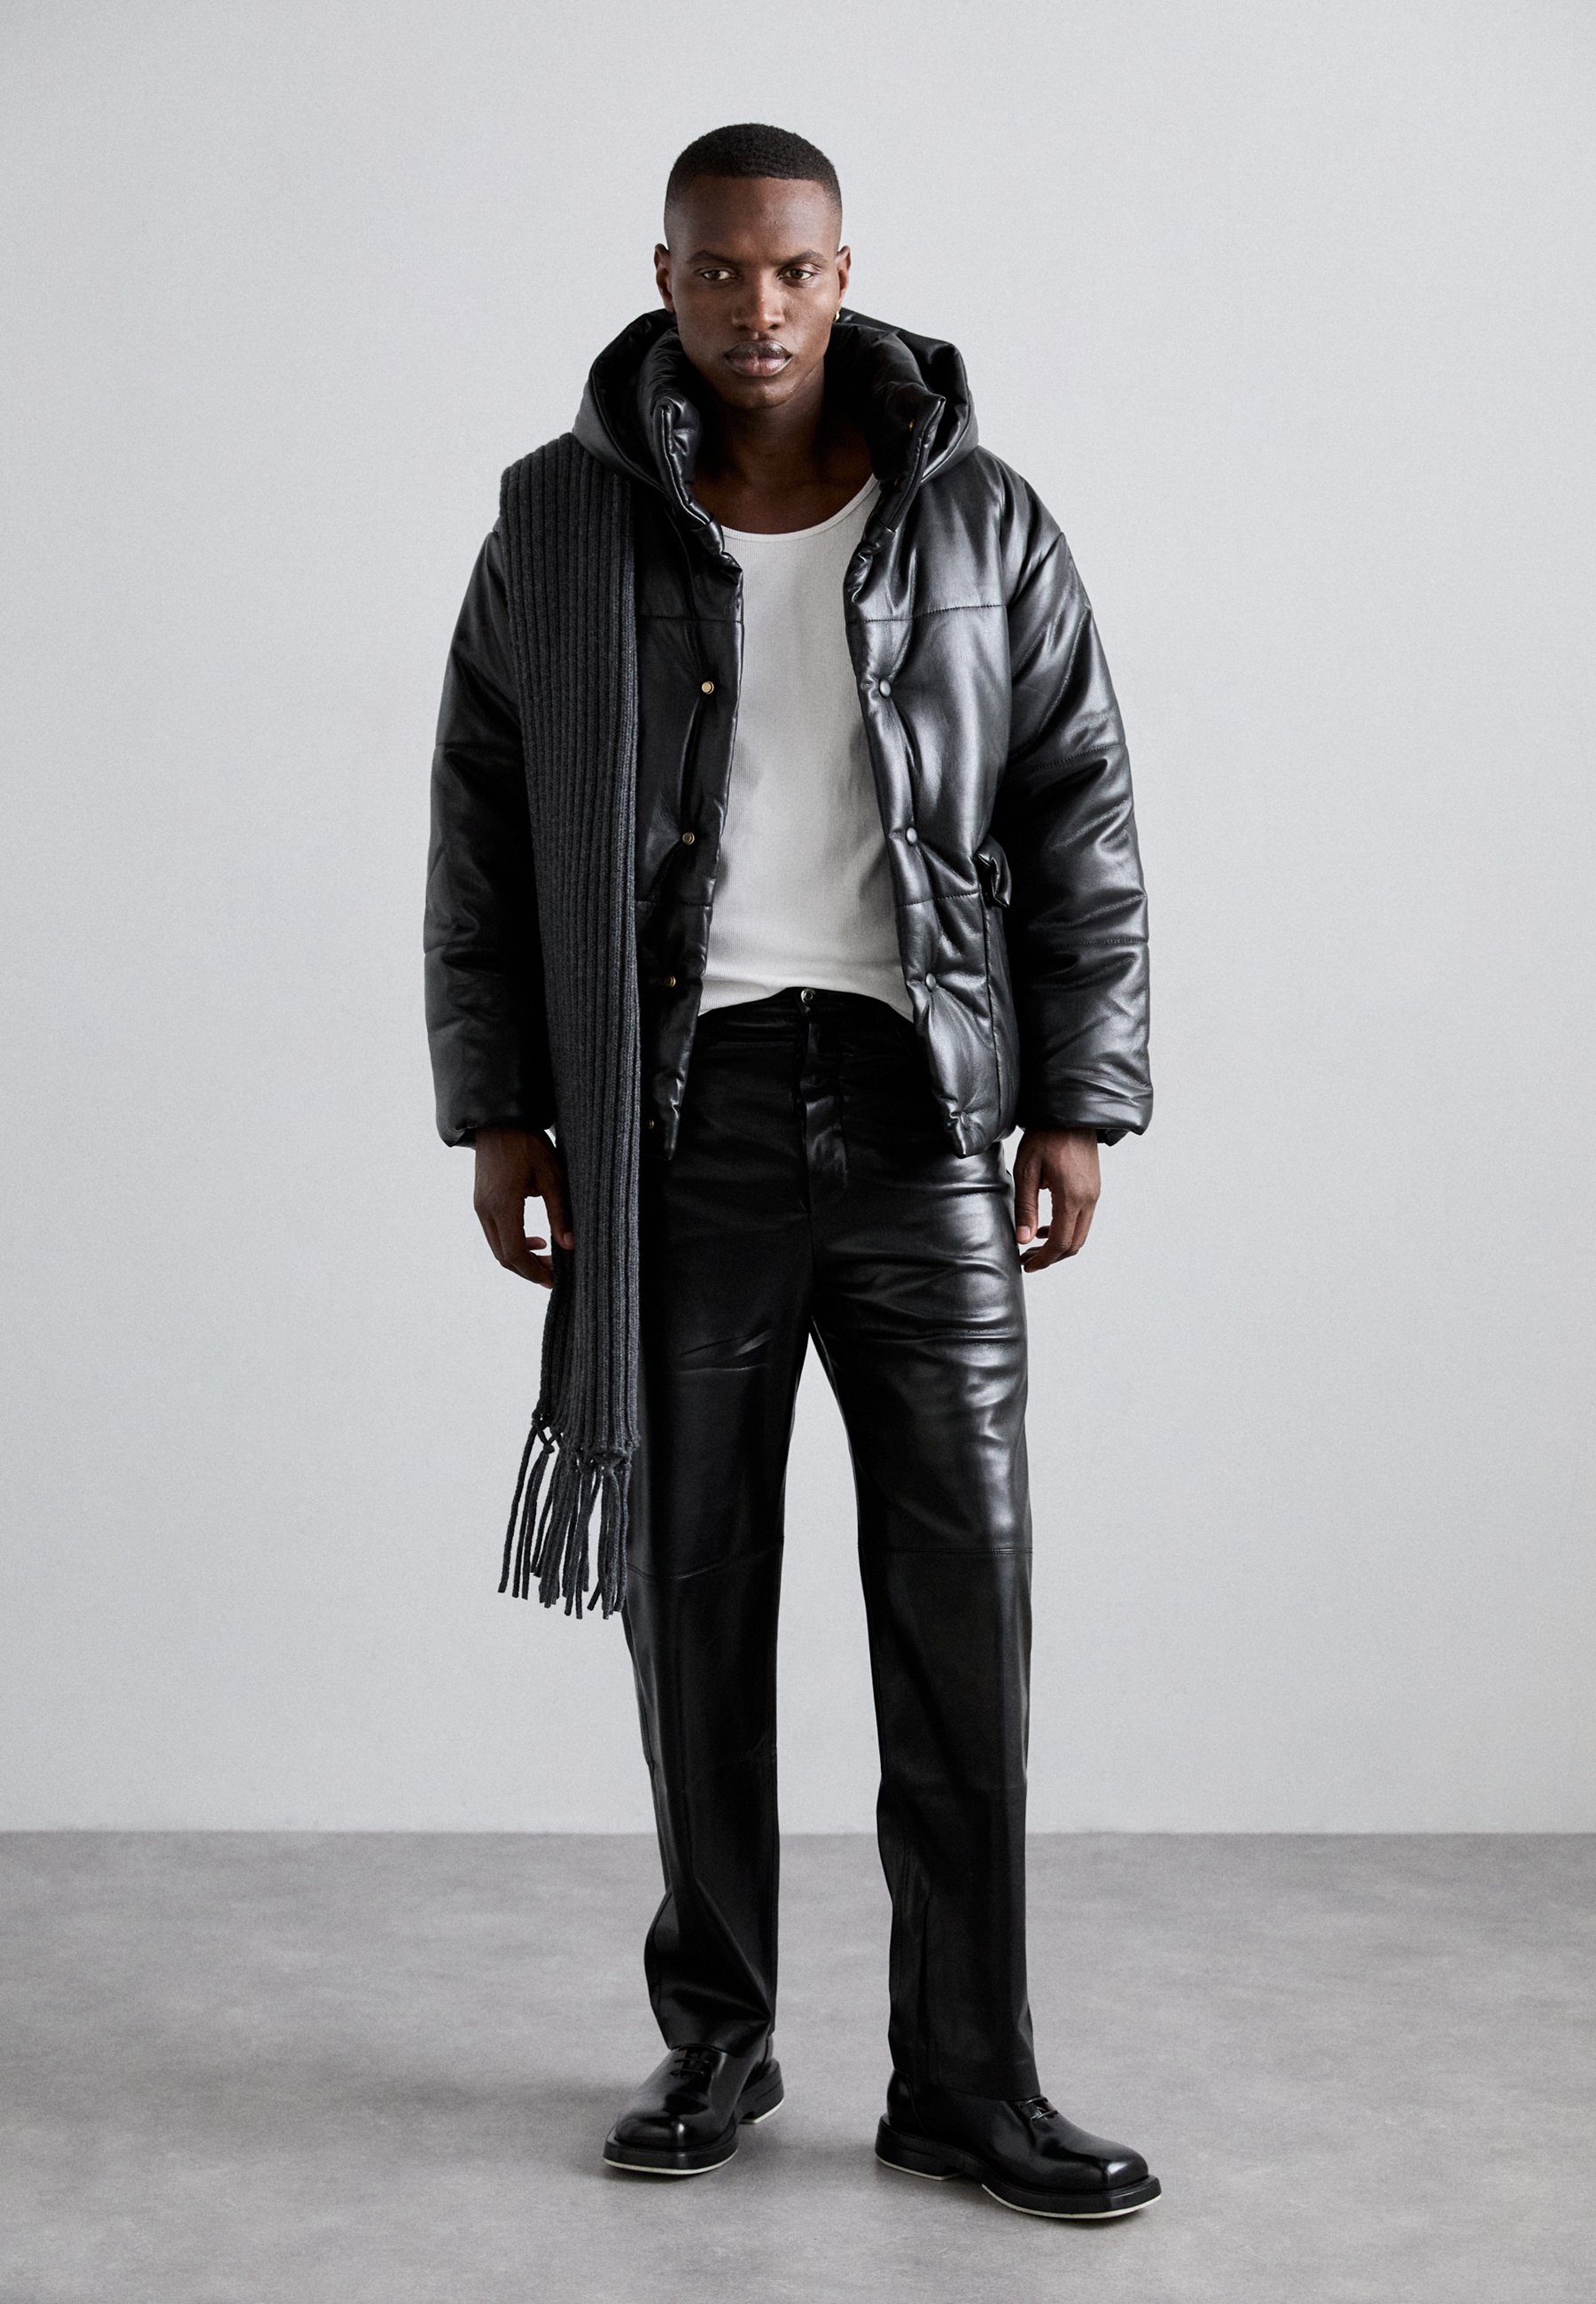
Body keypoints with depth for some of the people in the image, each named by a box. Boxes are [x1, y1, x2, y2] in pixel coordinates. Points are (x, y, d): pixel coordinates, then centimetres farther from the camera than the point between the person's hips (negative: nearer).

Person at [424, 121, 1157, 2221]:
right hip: (678, 1122, 0)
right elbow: (481, 839, 7)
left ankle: (967, 2081, 9)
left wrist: (1078, 1103, -2)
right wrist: (496, 1113, 1)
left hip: (919, 1110, 0)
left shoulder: (984, 525, 5)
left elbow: (1080, 824, 5)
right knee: (696, 1591, 5)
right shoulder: (562, 533, 5)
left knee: (963, 1592, -1)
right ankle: (715, 2041, 21)